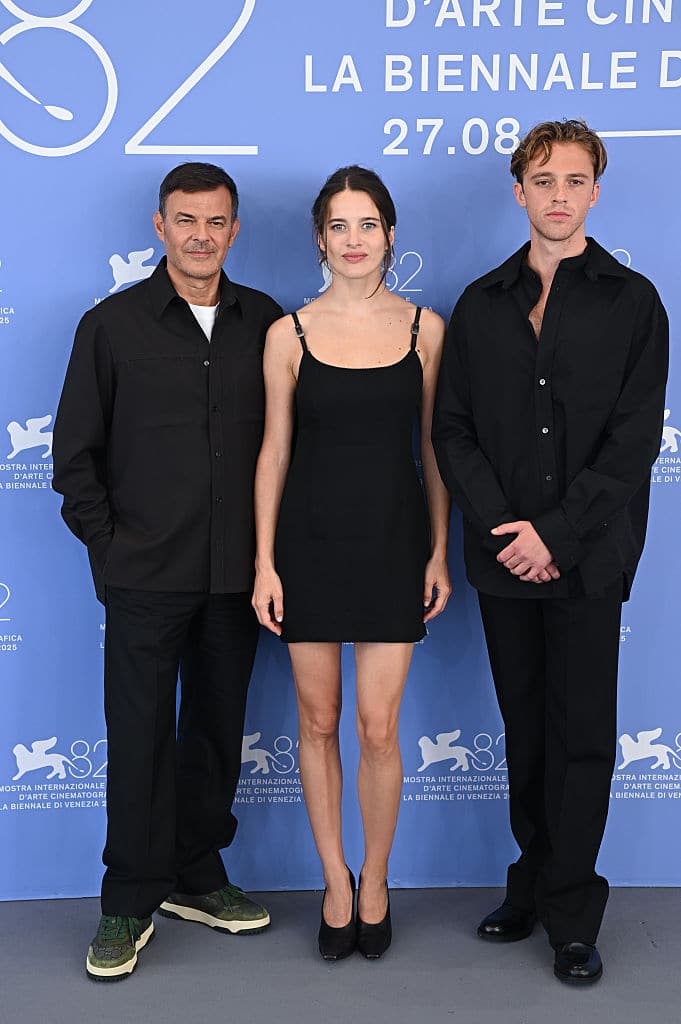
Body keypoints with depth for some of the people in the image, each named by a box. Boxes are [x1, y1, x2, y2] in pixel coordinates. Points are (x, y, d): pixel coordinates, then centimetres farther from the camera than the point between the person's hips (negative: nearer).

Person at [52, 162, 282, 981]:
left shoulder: (265, 322, 5)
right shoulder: (112, 325, 0)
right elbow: (75, 449, 2)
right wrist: (105, 538, -3)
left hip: (235, 571, 3)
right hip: (146, 573, -2)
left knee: (217, 728, 13)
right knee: (140, 734, 3)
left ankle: (196, 876, 30)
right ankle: (130, 900, 17)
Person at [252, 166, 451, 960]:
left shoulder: (424, 328, 2)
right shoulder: (289, 334, 0)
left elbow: (434, 447, 5)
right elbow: (274, 451, 2)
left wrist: (439, 552, 1)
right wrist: (264, 562, -2)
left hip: (394, 542, 0)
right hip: (311, 541, 0)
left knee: (378, 727, 1)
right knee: (318, 722, 9)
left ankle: (375, 881, 23)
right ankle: (336, 882, 27)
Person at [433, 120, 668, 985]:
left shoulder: (632, 302, 0)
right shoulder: (481, 304, 9)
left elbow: (634, 440, -7)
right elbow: (452, 431, 4)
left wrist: (556, 533, -14)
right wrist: (503, 529, -9)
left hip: (588, 557, -3)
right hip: (503, 556, 3)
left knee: (581, 738, 3)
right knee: (524, 732, 13)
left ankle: (572, 919, 15)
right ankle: (531, 889, 28)